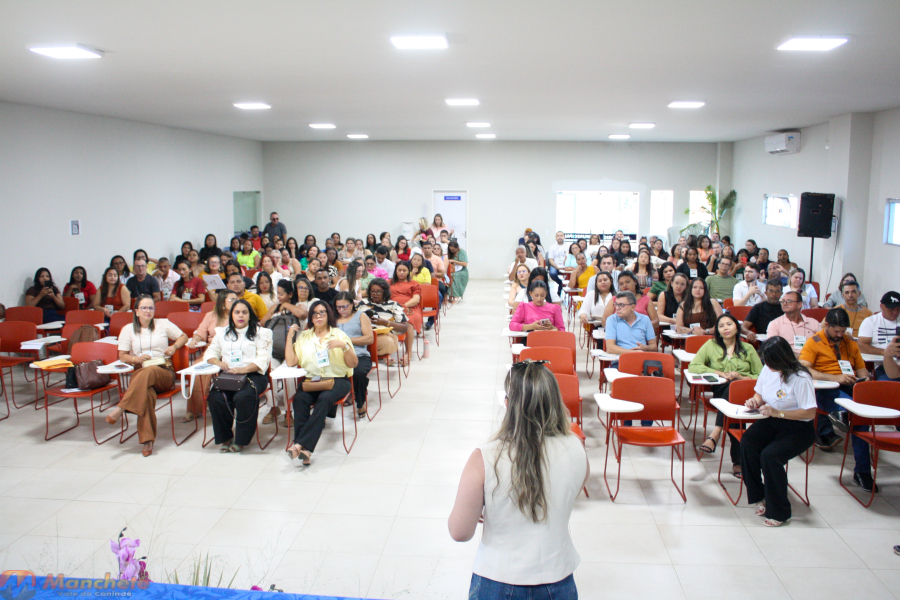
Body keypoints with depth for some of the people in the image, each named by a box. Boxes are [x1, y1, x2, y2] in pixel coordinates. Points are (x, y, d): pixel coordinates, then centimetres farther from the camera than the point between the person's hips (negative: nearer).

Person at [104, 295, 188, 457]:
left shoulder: (163, 324, 14)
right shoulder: (128, 329, 15)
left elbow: (184, 337, 21)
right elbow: (122, 356, 13)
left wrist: (174, 347, 0)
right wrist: (136, 359, -8)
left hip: (164, 373, 0)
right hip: (140, 373, 0)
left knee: (149, 372, -40)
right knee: (147, 393, -37)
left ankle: (120, 408, -42)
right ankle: (147, 441, -39)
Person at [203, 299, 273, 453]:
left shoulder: (260, 333, 10)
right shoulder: (222, 332, 25)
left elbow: (263, 359, -2)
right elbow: (210, 353, 21)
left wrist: (243, 369, -19)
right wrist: (218, 362, -4)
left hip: (252, 375, -3)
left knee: (243, 397, -34)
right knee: (215, 397, -28)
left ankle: (241, 439, -17)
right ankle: (225, 437, -9)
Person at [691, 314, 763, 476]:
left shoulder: (748, 349, 21)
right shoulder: (711, 345, 19)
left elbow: (760, 376, 12)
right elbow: (693, 366, 5)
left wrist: (741, 377, -8)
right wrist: (720, 373, -6)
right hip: (721, 391, 0)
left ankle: (715, 435, -42)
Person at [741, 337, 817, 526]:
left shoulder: (800, 379, -18)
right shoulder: (768, 370, 3)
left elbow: (810, 413, -20)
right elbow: (760, 394, 18)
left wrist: (778, 413, -27)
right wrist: (755, 401, -6)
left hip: (798, 428, -6)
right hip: (772, 422, 6)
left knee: (769, 455, -29)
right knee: (747, 441, -25)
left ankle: (779, 512, -9)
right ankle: (758, 497, -6)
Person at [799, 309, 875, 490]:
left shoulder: (850, 342, 24)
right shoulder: (814, 342, 5)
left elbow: (861, 369, 31)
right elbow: (804, 370, -9)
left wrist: (865, 379, 5)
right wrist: (835, 378, -18)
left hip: (850, 388, 3)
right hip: (825, 389, -3)